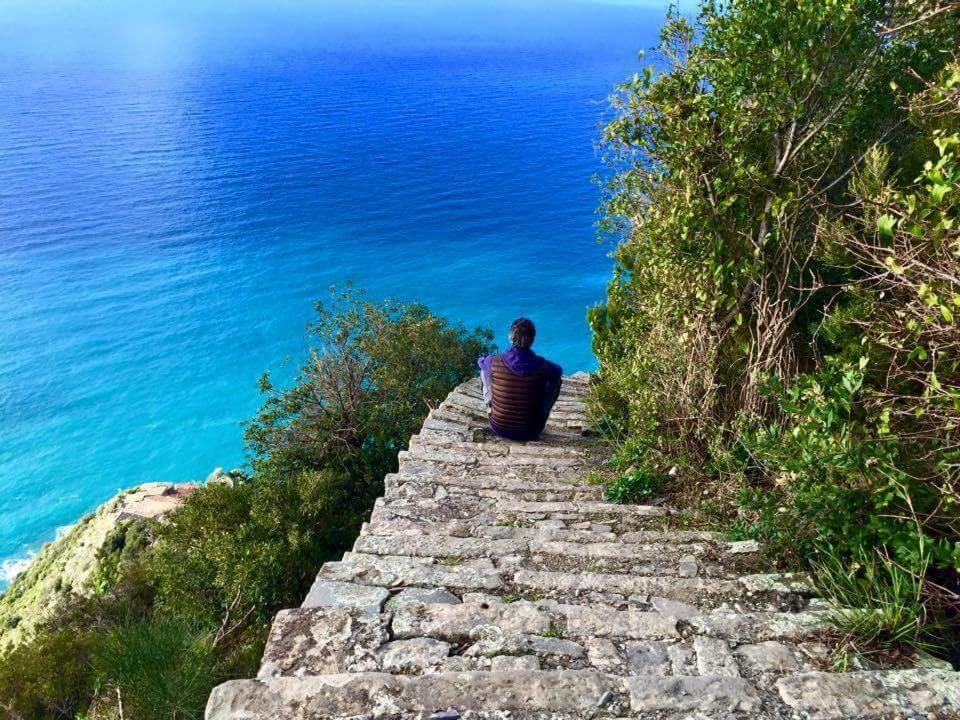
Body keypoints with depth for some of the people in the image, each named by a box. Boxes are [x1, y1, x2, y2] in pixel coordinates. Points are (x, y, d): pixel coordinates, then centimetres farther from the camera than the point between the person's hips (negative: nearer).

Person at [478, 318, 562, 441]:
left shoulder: (495, 362, -20)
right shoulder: (543, 366, -20)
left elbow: (480, 361, 7)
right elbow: (559, 370, 6)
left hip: (499, 428, 1)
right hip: (531, 432, 0)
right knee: (557, 378, 18)